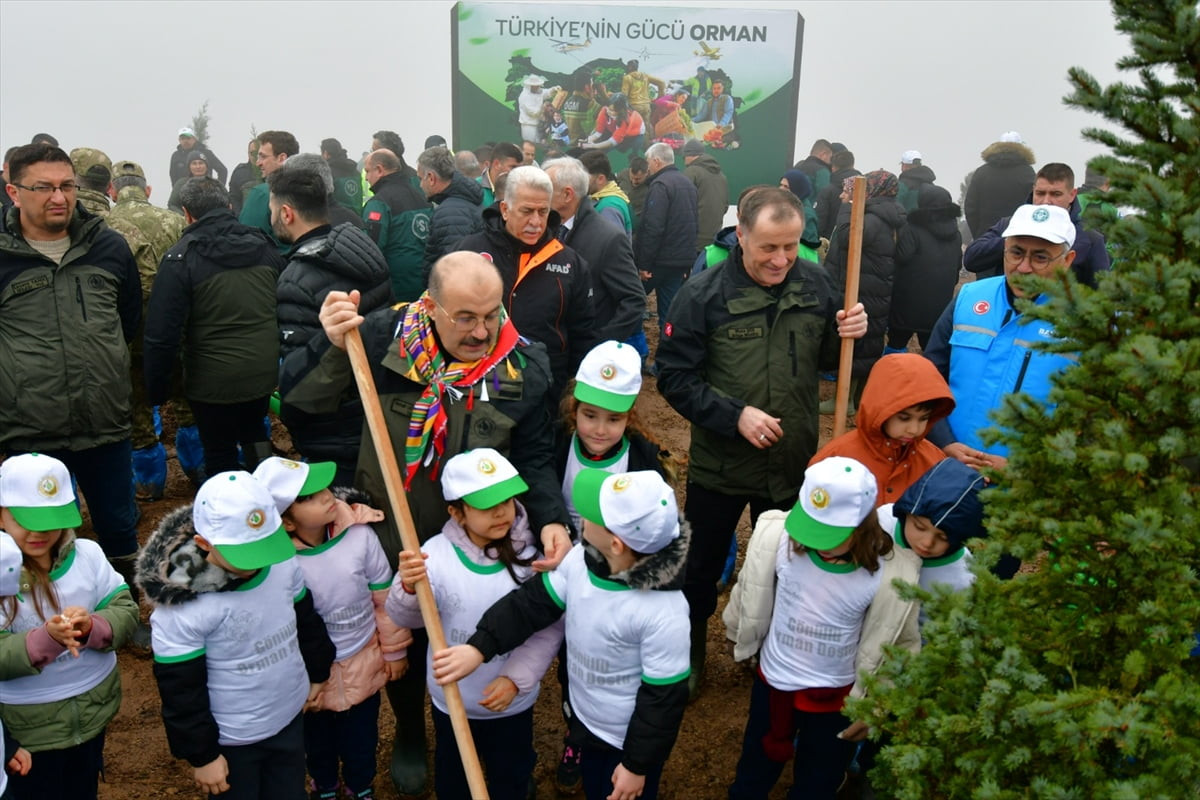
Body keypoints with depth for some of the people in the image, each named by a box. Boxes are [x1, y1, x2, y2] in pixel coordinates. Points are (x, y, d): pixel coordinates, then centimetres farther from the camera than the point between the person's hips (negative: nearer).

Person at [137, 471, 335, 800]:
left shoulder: (283, 563, -15)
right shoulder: (181, 608, -28)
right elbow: (180, 693, -17)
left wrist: (317, 672, 17)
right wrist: (202, 755, -8)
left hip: (291, 719, 5)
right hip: (233, 741, -4)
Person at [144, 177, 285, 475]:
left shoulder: (180, 259, -13)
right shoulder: (265, 246, 1)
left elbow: (162, 333, -15)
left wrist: (156, 390, -6)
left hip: (213, 380, -5)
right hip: (264, 371, 5)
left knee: (220, 456, 13)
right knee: (253, 431, 29)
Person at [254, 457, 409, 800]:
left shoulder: (359, 535, -23)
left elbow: (384, 599, -9)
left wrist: (394, 651, 1)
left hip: (363, 663, 1)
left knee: (361, 738, 25)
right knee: (318, 740, 27)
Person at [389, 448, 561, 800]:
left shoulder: (532, 556, -18)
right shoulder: (436, 553, -19)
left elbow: (549, 630, -14)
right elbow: (405, 618, -27)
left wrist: (515, 679, -24)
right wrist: (409, 588, -49)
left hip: (513, 702, 0)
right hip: (451, 700, 0)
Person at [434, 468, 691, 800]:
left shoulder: (663, 613, -37)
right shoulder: (581, 559, -18)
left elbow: (663, 697, -25)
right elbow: (532, 602, -7)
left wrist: (638, 764, -14)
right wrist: (480, 646, -18)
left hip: (631, 740, -7)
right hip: (587, 719, 7)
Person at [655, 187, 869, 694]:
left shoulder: (814, 283, -6)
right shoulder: (704, 293, -16)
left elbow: (830, 360, 5)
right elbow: (674, 376, -15)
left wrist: (850, 335, -16)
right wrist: (735, 415, -23)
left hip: (794, 462, 3)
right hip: (719, 464, -2)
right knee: (700, 570, 17)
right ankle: (689, 659, 42)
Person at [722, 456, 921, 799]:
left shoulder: (892, 574, -28)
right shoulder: (777, 536, -26)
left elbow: (897, 647, -10)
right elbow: (751, 592, -4)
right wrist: (738, 633, 13)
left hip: (834, 696, -2)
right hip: (772, 680, 2)